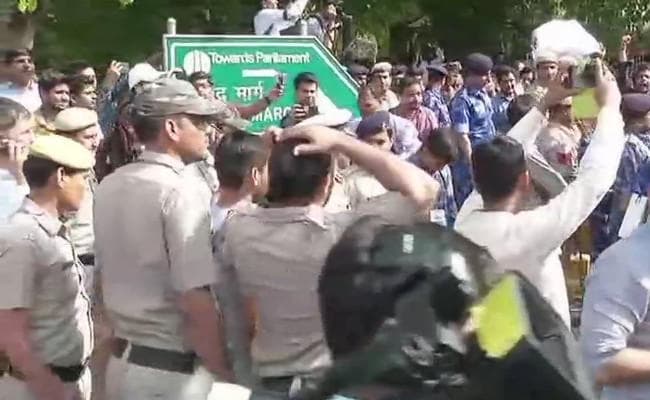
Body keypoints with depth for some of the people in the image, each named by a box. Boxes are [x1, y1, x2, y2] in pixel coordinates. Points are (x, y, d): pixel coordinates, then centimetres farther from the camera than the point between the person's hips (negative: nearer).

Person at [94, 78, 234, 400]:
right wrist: (227, 373, -12)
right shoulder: (179, 191, -19)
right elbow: (196, 302, -23)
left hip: (122, 361, 8)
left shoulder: (108, 187, 4)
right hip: (174, 370, -8)